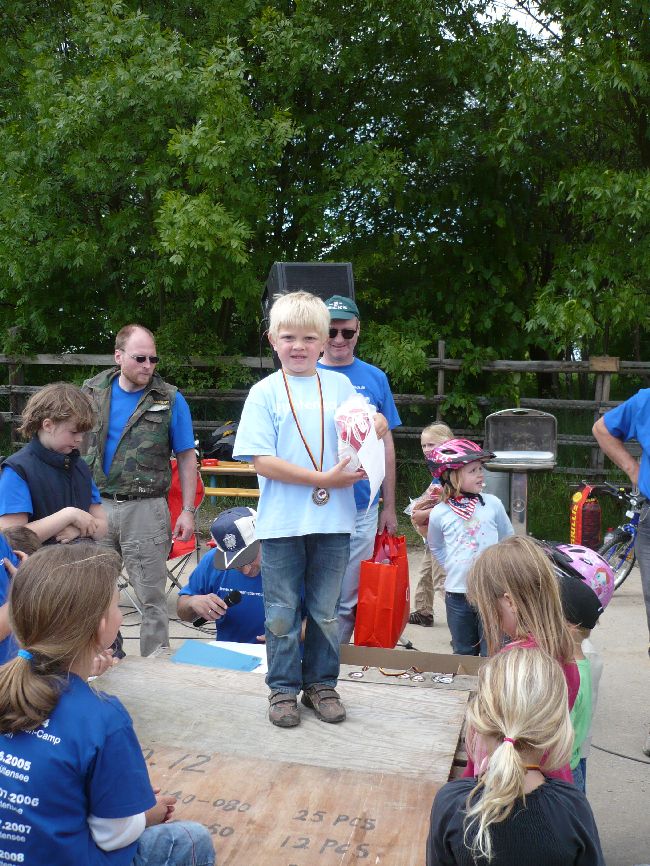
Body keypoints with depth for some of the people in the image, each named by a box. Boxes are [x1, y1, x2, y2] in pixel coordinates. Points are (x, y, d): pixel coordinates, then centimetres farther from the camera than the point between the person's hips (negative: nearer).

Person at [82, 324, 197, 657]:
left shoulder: (170, 399, -3)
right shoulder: (92, 392, 5)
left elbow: (186, 458, 0)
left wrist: (188, 510, -5)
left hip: (145, 508, -3)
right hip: (95, 505, 3)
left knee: (151, 595, 2)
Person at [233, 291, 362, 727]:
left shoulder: (340, 385, 6)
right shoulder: (265, 392, -2)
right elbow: (263, 462, -9)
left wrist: (356, 468, -13)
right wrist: (324, 478, -16)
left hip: (333, 520, 2)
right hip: (282, 522, -2)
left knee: (326, 611, 13)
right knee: (282, 613, 9)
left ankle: (321, 684, 30)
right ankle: (283, 688, 25)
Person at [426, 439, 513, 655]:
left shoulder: (493, 504, -4)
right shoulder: (439, 514, -5)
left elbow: (508, 538, 10)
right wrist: (453, 567, 5)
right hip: (457, 591, 1)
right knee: (464, 653, 16)